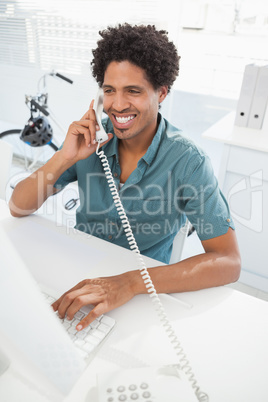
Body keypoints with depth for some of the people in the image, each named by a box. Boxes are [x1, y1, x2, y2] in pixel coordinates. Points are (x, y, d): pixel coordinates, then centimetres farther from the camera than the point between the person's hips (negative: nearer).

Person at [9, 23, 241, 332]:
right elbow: (17, 208, -8)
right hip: (77, 271, 4)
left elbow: (228, 262, -25)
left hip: (144, 287, -3)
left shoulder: (188, 162, -18)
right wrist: (65, 158, -25)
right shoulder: (90, 138, -8)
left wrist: (131, 283, -37)